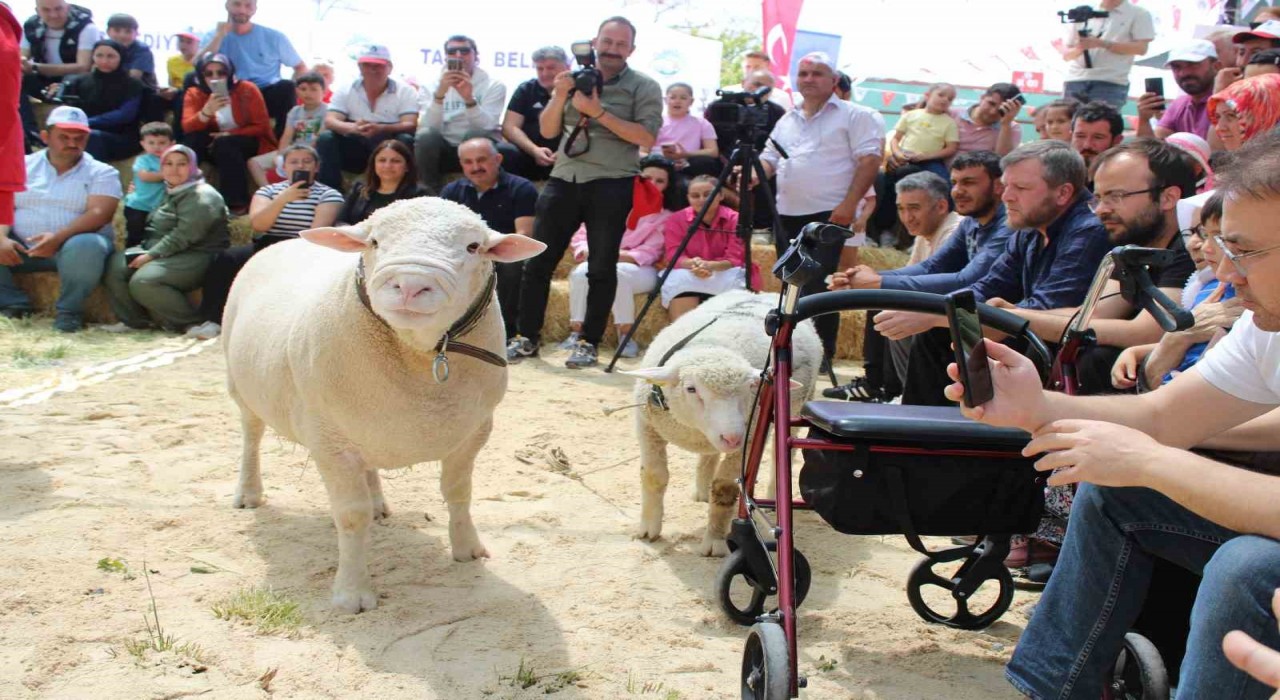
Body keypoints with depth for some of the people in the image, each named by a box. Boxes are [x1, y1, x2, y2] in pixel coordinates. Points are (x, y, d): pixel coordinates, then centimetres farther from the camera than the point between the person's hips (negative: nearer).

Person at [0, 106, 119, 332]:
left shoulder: (101, 173, 3)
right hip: (21, 247, 3)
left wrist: (58, 238, -29)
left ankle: (69, 310, -12)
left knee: (84, 247, -37)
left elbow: (99, 214, -13)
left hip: (71, 245, -3)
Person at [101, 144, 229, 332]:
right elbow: (156, 230, 31)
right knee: (115, 265, -5)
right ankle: (134, 320, 2)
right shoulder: (170, 193, 20)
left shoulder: (201, 197, -12)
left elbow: (183, 235, -21)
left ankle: (191, 323, -17)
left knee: (142, 281, -29)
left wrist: (152, 255, -21)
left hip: (195, 258, -10)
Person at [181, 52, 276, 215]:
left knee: (225, 144, -33)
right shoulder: (194, 94, -5)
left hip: (251, 143, -3)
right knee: (191, 139, -25)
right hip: (217, 143, 3)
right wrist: (207, 111, -38)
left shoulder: (247, 90, -12)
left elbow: (262, 127, -11)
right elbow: (187, 128, -19)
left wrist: (229, 134, -22)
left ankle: (237, 202, -28)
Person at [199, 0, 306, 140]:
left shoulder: (273, 37, 4)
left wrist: (293, 91, -11)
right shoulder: (214, 36, 6)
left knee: (286, 87, -32)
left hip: (267, 96, -1)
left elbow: (300, 67, 8)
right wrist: (219, 36, -12)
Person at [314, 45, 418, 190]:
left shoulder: (406, 92, -4)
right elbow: (329, 121, -9)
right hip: (354, 150, 2)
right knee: (325, 138, -21)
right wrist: (352, 127, -34)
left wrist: (380, 129, -39)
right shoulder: (345, 91, 2)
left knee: (406, 140, -32)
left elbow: (410, 125, -18)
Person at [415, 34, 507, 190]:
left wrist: (469, 98, -33)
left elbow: (486, 128, -17)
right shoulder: (435, 86, 5)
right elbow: (428, 128, -12)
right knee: (426, 137, -30)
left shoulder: (494, 86, -1)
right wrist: (440, 93, -26)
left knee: (474, 136, -34)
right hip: (446, 150, 2)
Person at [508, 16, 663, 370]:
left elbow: (647, 137, -11)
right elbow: (548, 130, 11)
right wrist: (559, 96, -7)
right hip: (564, 178, 4)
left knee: (601, 268, 0)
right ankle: (527, 338, 11)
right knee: (538, 261, 2)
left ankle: (589, 344, 8)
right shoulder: (575, 79, 13)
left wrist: (599, 111, -15)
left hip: (611, 184, -4)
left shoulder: (644, 87, 1)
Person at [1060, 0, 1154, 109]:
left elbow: (1141, 48, -3)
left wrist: (1102, 43, -12)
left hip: (1110, 83, -4)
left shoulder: (1138, 14, 9)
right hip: (1074, 80, 4)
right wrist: (1079, 48, -9)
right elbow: (1066, 55, 16)